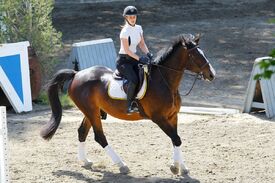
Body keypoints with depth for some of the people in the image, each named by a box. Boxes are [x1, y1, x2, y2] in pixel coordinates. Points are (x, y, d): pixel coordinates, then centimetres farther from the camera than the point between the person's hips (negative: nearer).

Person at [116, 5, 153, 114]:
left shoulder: (138, 28, 6)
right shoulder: (125, 31, -16)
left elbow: (142, 44, 10)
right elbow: (127, 50, -19)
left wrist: (148, 54, -8)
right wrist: (139, 58, -26)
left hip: (134, 59, 8)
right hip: (123, 61, -8)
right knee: (134, 80, -30)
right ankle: (129, 106, -23)